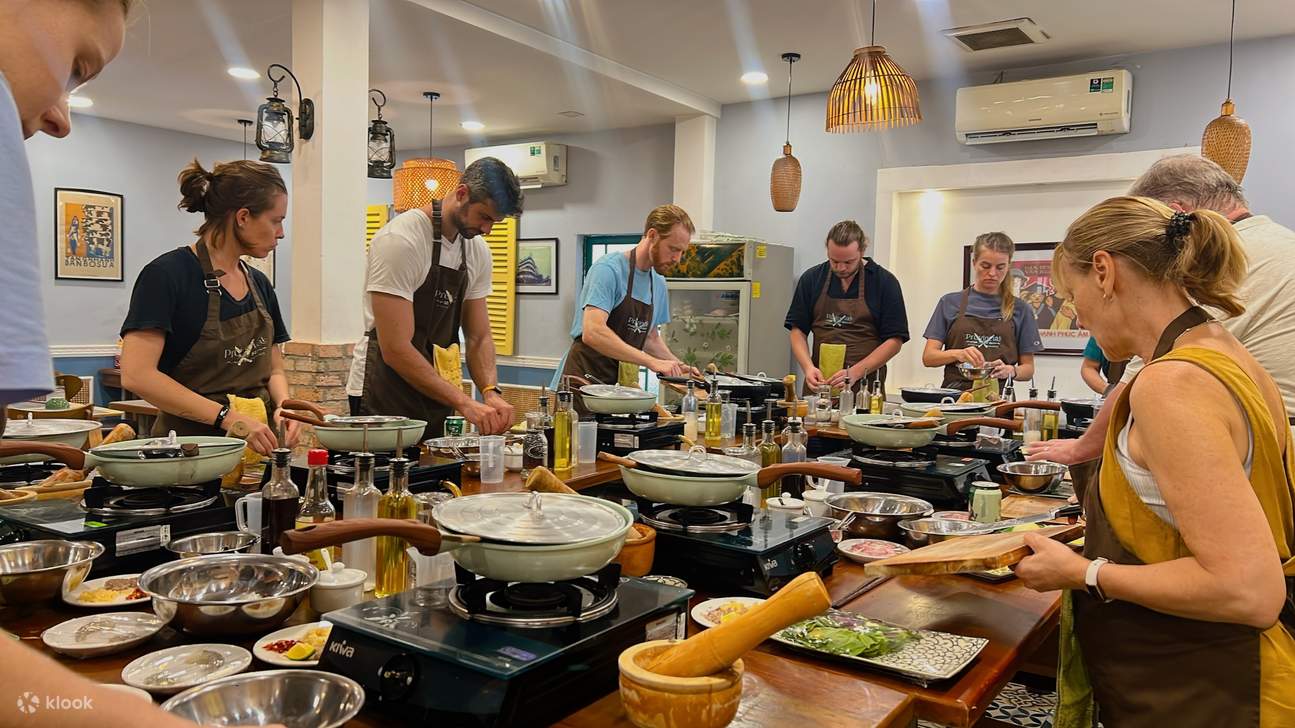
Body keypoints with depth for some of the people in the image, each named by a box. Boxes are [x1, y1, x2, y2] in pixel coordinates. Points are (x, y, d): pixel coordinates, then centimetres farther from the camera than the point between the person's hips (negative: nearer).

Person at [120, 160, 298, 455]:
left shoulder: (260, 285, 12)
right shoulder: (167, 274, -8)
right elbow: (137, 375, -17)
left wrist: (282, 406, -3)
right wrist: (227, 417, -21)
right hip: (191, 447, -5)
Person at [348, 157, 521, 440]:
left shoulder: (478, 251, 3)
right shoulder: (400, 240, -20)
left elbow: (479, 338, 6)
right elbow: (395, 349, -24)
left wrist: (491, 392, -13)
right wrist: (464, 403, -27)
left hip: (436, 393, 7)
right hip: (384, 395, -7)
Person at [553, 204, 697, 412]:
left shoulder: (658, 284, 11)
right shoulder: (609, 269, -14)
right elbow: (592, 332, -27)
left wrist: (678, 366, 7)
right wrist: (652, 362, -29)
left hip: (619, 390, 7)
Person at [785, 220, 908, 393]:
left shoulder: (885, 282, -2)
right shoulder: (812, 278, 5)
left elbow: (894, 340, -4)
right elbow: (797, 330, 7)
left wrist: (855, 373, -15)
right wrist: (808, 367, -11)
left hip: (866, 386, -2)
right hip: (818, 384, 2)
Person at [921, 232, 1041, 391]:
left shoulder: (1019, 309, 9)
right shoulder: (950, 302, 8)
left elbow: (1028, 368, 11)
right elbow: (928, 357, 3)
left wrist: (1010, 370, -10)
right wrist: (957, 354, -16)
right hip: (955, 394, 0)